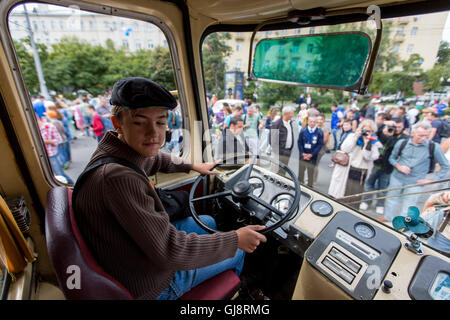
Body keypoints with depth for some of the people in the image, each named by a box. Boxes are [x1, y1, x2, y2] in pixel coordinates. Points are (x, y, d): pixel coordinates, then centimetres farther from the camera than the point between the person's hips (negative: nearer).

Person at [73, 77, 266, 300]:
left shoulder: (123, 148, -10)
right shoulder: (118, 177, -39)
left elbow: (156, 160, 15)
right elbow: (168, 251, -35)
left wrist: (193, 166, 19)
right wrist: (235, 239, -25)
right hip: (150, 285, -8)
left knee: (207, 222, 24)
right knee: (237, 253, 9)